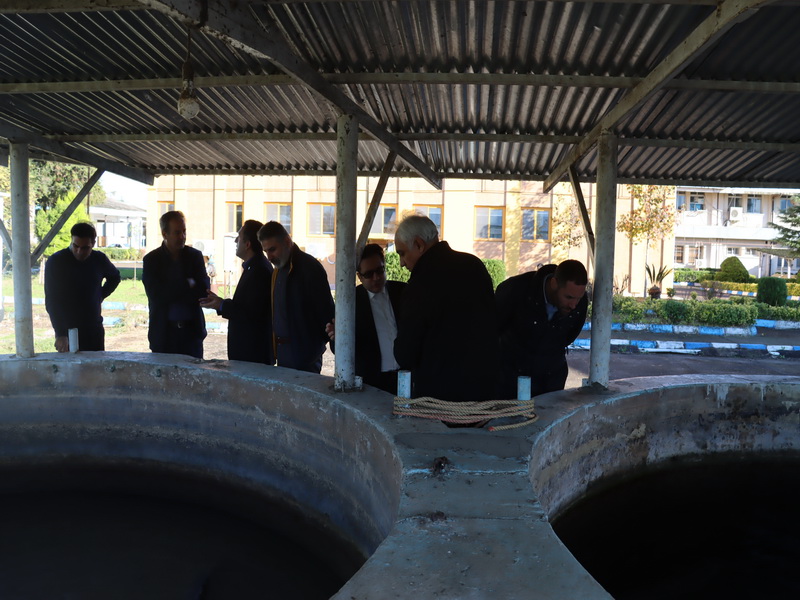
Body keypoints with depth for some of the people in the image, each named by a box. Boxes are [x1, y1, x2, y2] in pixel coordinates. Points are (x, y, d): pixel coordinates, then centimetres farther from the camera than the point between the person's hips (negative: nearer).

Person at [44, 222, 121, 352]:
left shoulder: (99, 259, 1)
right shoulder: (55, 262, -9)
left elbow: (114, 277, 24)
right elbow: (51, 302, -13)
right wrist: (60, 334, -22)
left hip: (94, 331, 3)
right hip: (67, 332, -3)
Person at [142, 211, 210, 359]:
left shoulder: (195, 256, 5)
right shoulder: (151, 260, 0)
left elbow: (203, 290, -4)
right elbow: (157, 296, -10)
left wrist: (172, 293, -11)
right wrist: (187, 285, -9)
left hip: (192, 330, 1)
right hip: (164, 333, -1)